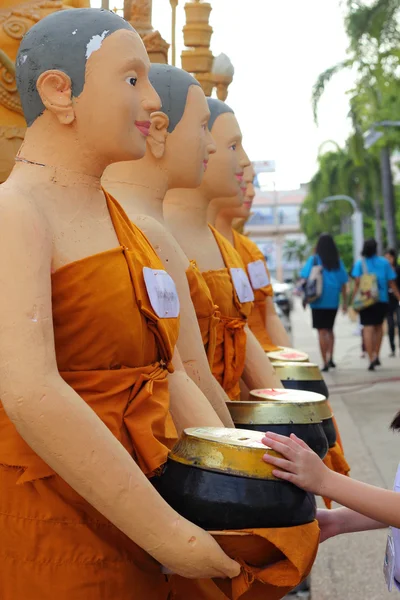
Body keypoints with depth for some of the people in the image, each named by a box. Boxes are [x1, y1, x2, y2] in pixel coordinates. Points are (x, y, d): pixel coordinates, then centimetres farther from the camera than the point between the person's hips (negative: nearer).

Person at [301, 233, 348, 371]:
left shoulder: (314, 259, -4)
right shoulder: (338, 262, 4)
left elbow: (305, 278, -8)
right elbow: (343, 284, 5)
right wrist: (345, 302, 11)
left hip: (319, 301, -3)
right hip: (333, 301, 3)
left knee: (322, 331, 0)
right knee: (330, 329, 19)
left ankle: (325, 362, -3)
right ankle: (330, 357, 7)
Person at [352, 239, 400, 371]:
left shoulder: (360, 263, 2)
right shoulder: (384, 262, 5)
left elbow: (357, 283, -8)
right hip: (382, 300, 1)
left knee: (368, 329, -2)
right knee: (379, 326, 19)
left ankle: (371, 359, -11)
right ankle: (376, 355, 13)